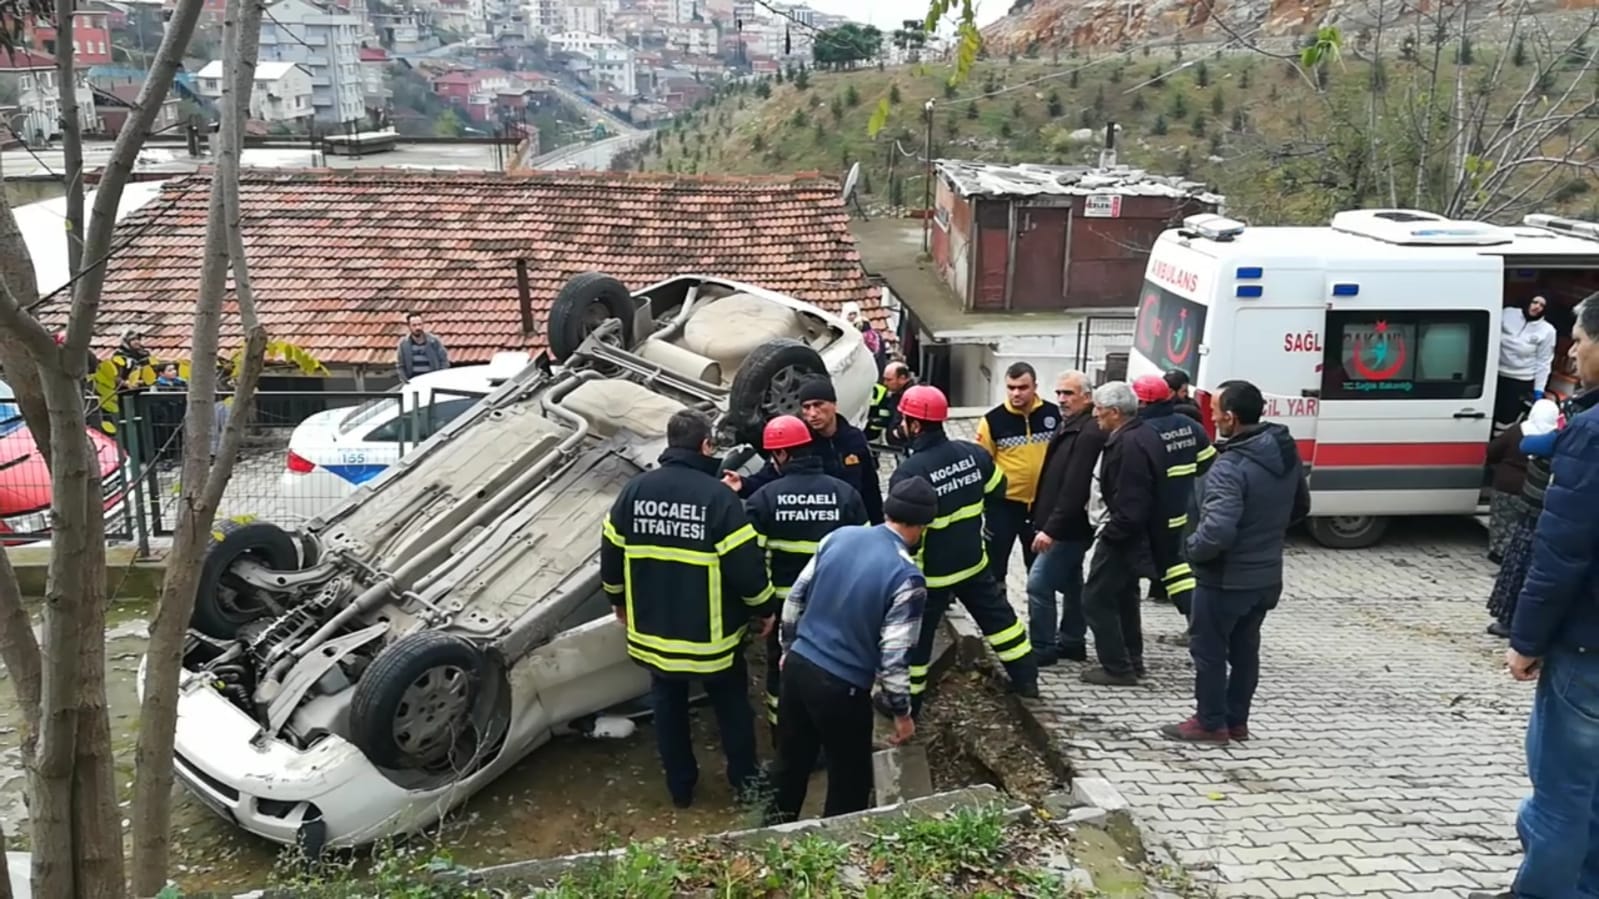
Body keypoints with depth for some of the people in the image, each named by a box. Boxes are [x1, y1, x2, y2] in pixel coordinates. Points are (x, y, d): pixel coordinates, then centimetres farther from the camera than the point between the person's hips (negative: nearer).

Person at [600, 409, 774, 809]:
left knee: (669, 708, 19)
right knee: (732, 704, 18)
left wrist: (620, 601, 20)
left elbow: (611, 556, 3)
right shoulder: (717, 495, -18)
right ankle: (744, 779, 30)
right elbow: (746, 564, -17)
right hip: (711, 632, -3)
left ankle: (680, 787, 31)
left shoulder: (634, 490, -5)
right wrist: (763, 608, 0)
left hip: (654, 628, 3)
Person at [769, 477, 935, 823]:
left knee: (793, 756, 26)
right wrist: (901, 711, -2)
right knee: (850, 776, 16)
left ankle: (784, 822, 45)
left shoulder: (839, 536, -1)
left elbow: (795, 597, 6)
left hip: (797, 664, 6)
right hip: (841, 686, -6)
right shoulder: (907, 578, -18)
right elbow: (893, 656, -17)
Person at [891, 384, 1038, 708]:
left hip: (931, 571, -5)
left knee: (914, 635, 9)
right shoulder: (972, 453, -7)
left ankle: (906, 701, 19)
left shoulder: (908, 472, -25)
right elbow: (997, 491, 11)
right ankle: (1026, 678, 33)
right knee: (998, 616, 22)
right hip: (973, 560, 6)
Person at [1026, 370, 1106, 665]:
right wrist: (1046, 523, 15)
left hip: (1068, 527, -10)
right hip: (1066, 525, 10)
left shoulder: (1089, 433, -21)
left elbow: (1074, 488, -27)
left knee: (1039, 584, -8)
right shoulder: (1068, 426, 12)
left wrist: (1052, 528, -28)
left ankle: (1042, 648, 1)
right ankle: (1072, 642, 28)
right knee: (1070, 583, 18)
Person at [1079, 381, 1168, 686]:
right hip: (1138, 534, 11)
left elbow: (1130, 505, -29)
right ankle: (1132, 661, 33)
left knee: (1096, 599, -1)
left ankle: (1117, 668, 4)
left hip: (1124, 535, -11)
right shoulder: (1143, 433, 6)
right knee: (1124, 597, 23)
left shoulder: (1130, 444, -27)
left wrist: (1109, 534, -17)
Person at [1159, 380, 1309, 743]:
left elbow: (1217, 532, -33)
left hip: (1226, 579, -8)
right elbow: (1301, 506, 15)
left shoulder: (1231, 466, -27)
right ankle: (1236, 721, 29)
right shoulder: (1286, 451, 1)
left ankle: (1210, 723, 19)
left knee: (1208, 650, 9)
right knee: (1244, 649, 19)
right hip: (1267, 576, 8)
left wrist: (1191, 549, -14)